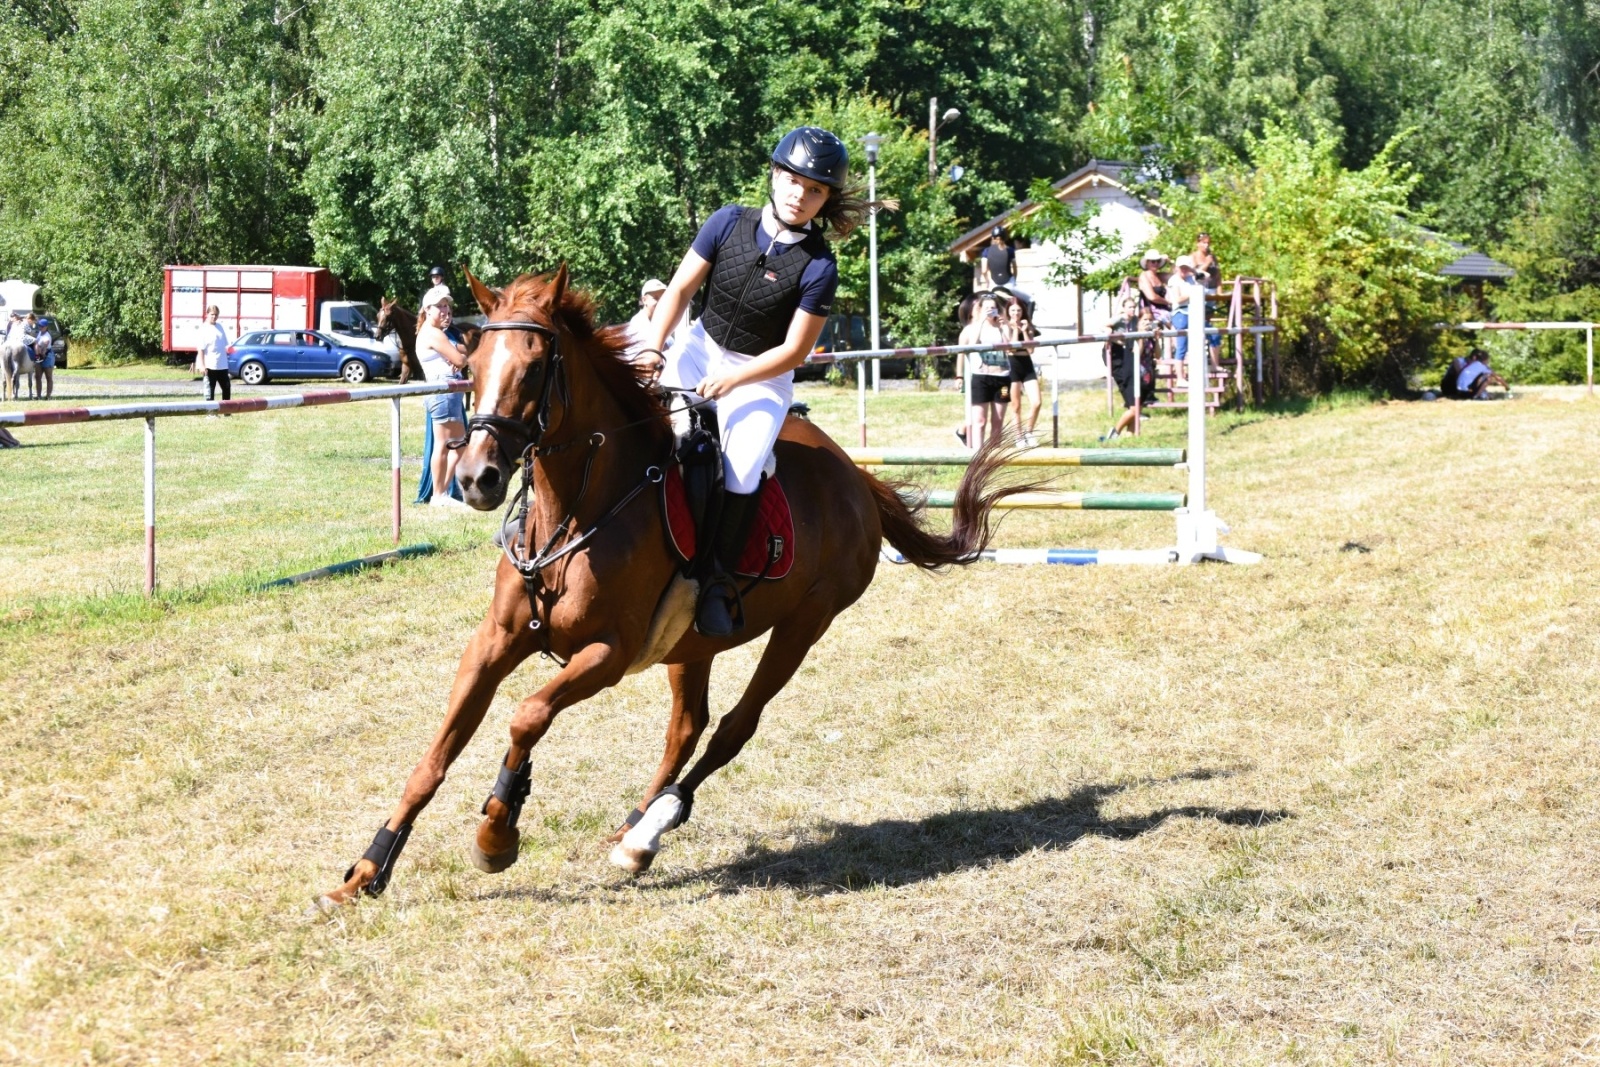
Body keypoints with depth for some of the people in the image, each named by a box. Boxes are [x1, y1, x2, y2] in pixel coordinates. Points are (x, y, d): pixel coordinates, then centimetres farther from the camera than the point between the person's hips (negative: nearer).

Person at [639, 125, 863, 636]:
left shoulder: (818, 267, -16)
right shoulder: (730, 223, -7)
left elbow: (794, 350, -14)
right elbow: (680, 288, -4)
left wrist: (731, 380, -23)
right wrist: (653, 347, -18)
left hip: (763, 374, -3)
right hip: (701, 346, 3)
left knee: (740, 470, -25)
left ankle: (716, 582, -11)